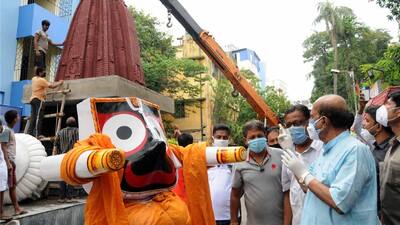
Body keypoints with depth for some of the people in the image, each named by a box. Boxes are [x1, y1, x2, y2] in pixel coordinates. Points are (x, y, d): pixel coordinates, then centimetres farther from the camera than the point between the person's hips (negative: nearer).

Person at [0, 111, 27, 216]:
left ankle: (17, 208, 17)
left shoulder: (10, 130, 16)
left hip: (12, 161, 9)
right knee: (9, 186, -6)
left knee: (13, 186, 11)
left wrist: (12, 162, 17)